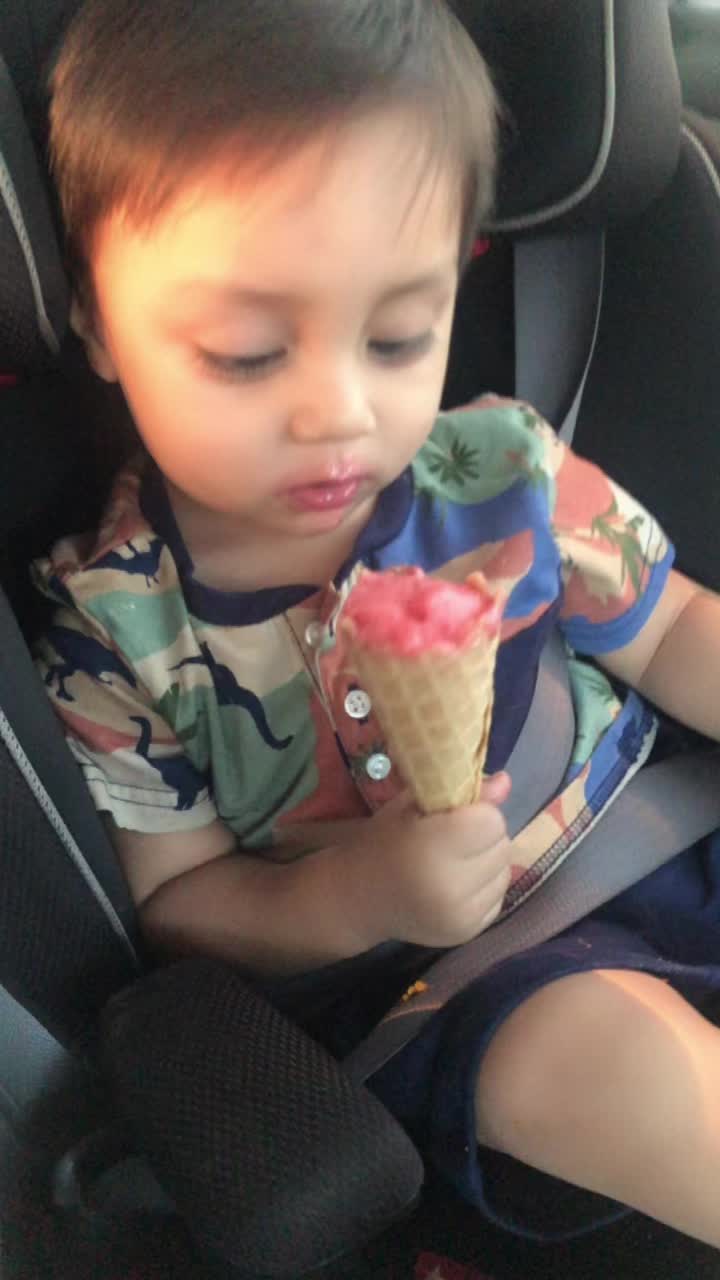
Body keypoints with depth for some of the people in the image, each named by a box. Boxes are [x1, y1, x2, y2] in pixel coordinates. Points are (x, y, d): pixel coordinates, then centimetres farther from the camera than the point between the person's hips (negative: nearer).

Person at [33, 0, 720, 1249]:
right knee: (584, 1040, -31)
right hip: (412, 969, -3)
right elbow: (174, 901, -7)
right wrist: (353, 899, -25)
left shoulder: (504, 472, -9)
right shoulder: (110, 627, -15)